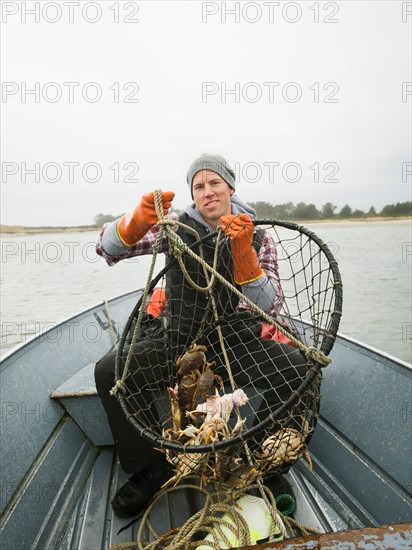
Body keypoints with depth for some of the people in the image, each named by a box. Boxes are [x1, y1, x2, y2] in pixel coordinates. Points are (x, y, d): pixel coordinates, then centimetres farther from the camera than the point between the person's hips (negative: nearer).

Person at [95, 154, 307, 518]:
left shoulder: (259, 239, 0)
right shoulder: (178, 227, 0)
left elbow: (270, 308, -10)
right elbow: (109, 249, -8)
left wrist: (243, 252, -23)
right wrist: (139, 219, -30)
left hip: (235, 340, -1)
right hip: (178, 340, 2)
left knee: (296, 366, -29)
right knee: (109, 370, -19)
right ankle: (151, 468, 3)